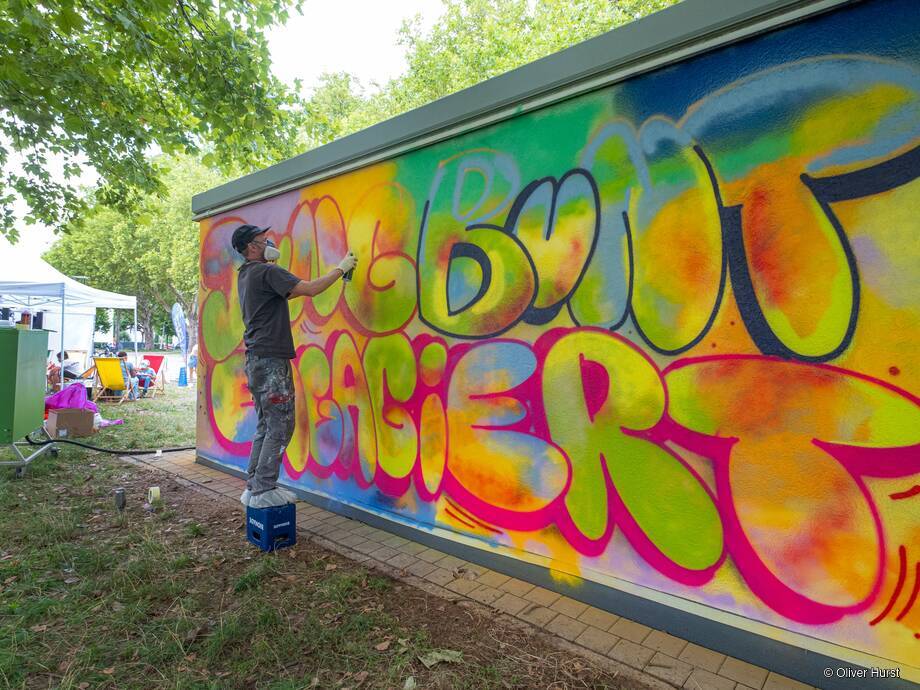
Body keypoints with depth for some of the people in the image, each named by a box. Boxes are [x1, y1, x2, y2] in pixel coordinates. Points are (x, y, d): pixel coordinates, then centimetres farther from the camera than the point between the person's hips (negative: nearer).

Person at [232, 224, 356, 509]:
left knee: (266, 426, 13)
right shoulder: (267, 272, -11)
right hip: (271, 359, -10)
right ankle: (263, 491, -2)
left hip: (256, 360, 10)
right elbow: (310, 289, -18)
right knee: (280, 428, -5)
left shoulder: (245, 275, 18)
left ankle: (254, 487, 17)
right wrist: (340, 268, -7)